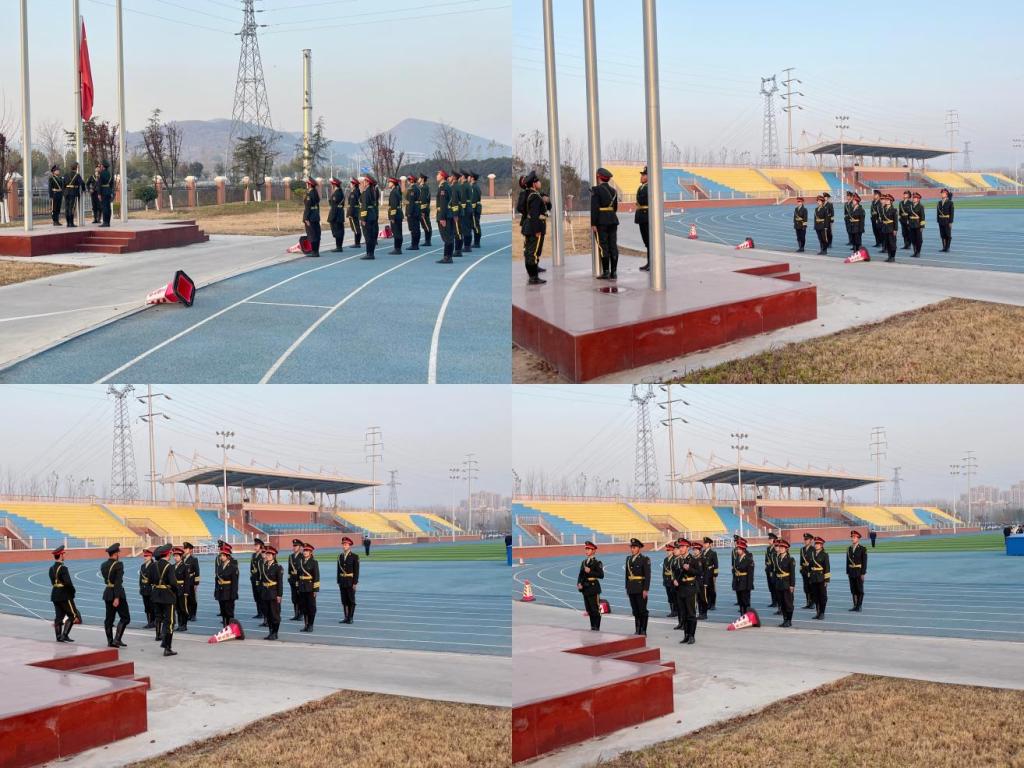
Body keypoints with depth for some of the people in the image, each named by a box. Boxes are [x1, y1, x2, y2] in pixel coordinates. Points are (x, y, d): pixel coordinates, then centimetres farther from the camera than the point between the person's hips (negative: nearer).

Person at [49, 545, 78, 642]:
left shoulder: (51, 568, 7)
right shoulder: (63, 568, -18)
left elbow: (53, 582, 10)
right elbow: (68, 582, -24)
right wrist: (73, 591, -6)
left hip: (55, 595, 8)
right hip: (64, 595, -8)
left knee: (59, 616, 10)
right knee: (73, 615, 0)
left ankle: (59, 637, 10)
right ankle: (65, 634, -8)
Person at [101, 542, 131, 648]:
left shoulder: (103, 565, 6)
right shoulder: (118, 565, -15)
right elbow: (118, 581, -22)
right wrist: (117, 598, -24)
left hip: (107, 592, 7)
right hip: (117, 593, -7)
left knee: (109, 618, 11)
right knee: (125, 617, 1)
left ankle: (110, 642, 12)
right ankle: (117, 639, -9)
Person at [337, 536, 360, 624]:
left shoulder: (354, 556, -6)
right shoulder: (340, 556, 10)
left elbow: (356, 571, -8)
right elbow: (339, 570, 12)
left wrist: (355, 583, -13)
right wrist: (339, 582, 8)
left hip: (350, 581, -5)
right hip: (342, 581, 5)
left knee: (351, 600, 0)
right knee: (344, 600, 6)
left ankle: (350, 618, 4)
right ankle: (346, 617, 12)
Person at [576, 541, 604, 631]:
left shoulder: (597, 563, -7)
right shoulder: (584, 562, 13)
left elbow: (601, 575, -15)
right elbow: (580, 575, 13)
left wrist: (590, 572, -21)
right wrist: (579, 584, -4)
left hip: (593, 587, -7)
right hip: (585, 588, 7)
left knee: (595, 609, -4)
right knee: (589, 609, 11)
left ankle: (597, 627, 3)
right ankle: (592, 626, 20)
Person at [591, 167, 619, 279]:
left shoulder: (596, 190, -9)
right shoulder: (613, 191, 11)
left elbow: (594, 208, -15)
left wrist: (593, 224, -14)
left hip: (601, 221, -6)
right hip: (613, 220, 6)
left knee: (603, 246, -4)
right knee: (613, 246, 4)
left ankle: (606, 272, -7)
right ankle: (613, 272, 4)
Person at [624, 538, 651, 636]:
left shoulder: (645, 559, -7)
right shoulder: (628, 559, 12)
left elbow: (647, 575, -11)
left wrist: (646, 589, -16)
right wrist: (627, 588, 12)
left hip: (641, 588, -6)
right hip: (631, 589, 6)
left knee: (642, 610, -1)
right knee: (635, 611, 9)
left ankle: (643, 630, 5)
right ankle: (637, 630, 15)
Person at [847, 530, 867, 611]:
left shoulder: (862, 549, -7)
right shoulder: (849, 549, 8)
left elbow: (864, 562, -9)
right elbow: (848, 561, 11)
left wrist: (863, 573, -13)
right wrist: (848, 572, 7)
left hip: (859, 572, -5)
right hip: (851, 572, 5)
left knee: (860, 589, 0)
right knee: (853, 590, 8)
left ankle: (859, 606, 5)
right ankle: (855, 605, 15)